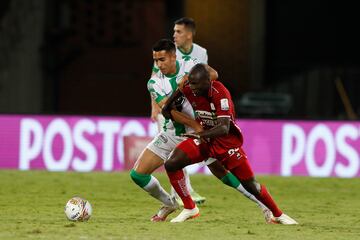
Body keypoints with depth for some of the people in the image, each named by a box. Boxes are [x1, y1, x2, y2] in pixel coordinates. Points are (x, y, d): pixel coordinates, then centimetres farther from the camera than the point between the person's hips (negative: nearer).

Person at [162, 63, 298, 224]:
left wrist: (202, 135, -53)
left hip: (226, 140, -5)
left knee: (250, 185, -2)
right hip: (203, 136, 5)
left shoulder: (220, 94, -29)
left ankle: (278, 215, 18)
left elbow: (224, 128, -39)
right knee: (171, 164, -14)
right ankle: (189, 209, -1)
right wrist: (167, 105, 17)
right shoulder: (190, 89, -12)